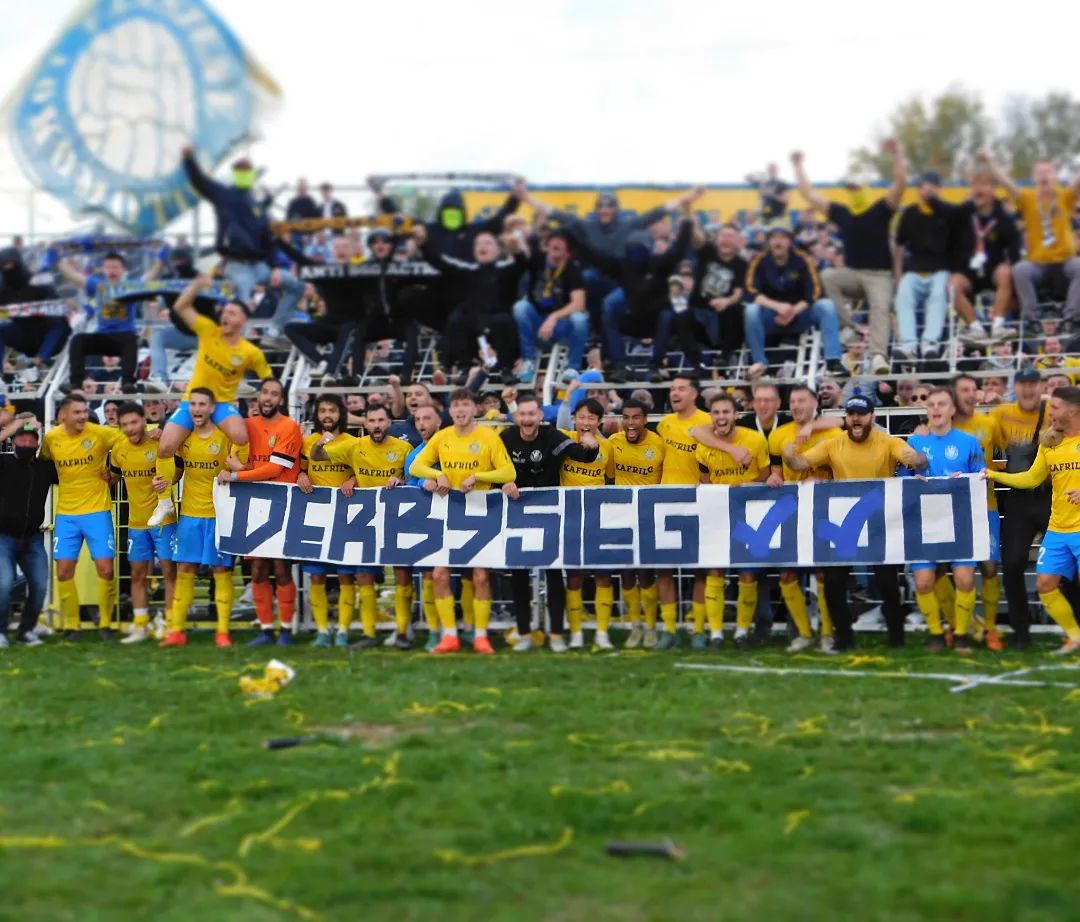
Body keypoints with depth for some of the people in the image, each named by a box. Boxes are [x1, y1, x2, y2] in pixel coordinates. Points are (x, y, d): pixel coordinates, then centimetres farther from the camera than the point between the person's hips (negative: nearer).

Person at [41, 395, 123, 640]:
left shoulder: (101, 434, -10)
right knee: (63, 571, 0)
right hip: (66, 514, 2)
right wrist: (62, 479, 5)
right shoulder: (50, 438, -2)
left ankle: (106, 623, 11)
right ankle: (70, 625, 14)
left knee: (106, 569, -6)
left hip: (97, 511, -2)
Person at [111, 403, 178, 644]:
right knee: (138, 574, 10)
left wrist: (168, 480, -22)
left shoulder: (161, 443, -13)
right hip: (136, 522, 5)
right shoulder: (118, 449, 1)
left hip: (163, 519, -4)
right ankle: (140, 627, 18)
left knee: (170, 570, -3)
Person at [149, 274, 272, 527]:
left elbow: (268, 380, 6)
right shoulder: (209, 332, -3)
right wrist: (197, 285, -17)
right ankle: (164, 503, 5)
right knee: (165, 447, -14)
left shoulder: (251, 353, -6)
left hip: (223, 403, -2)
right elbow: (180, 307, -4)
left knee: (241, 437, -34)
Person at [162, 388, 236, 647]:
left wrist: (230, 474, -22)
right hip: (189, 514, 4)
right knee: (184, 569, 4)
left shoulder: (225, 437, -7)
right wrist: (166, 480, 0)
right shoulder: (184, 437, 5)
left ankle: (223, 631, 3)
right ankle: (177, 630, 8)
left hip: (218, 514, -4)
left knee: (221, 570, -1)